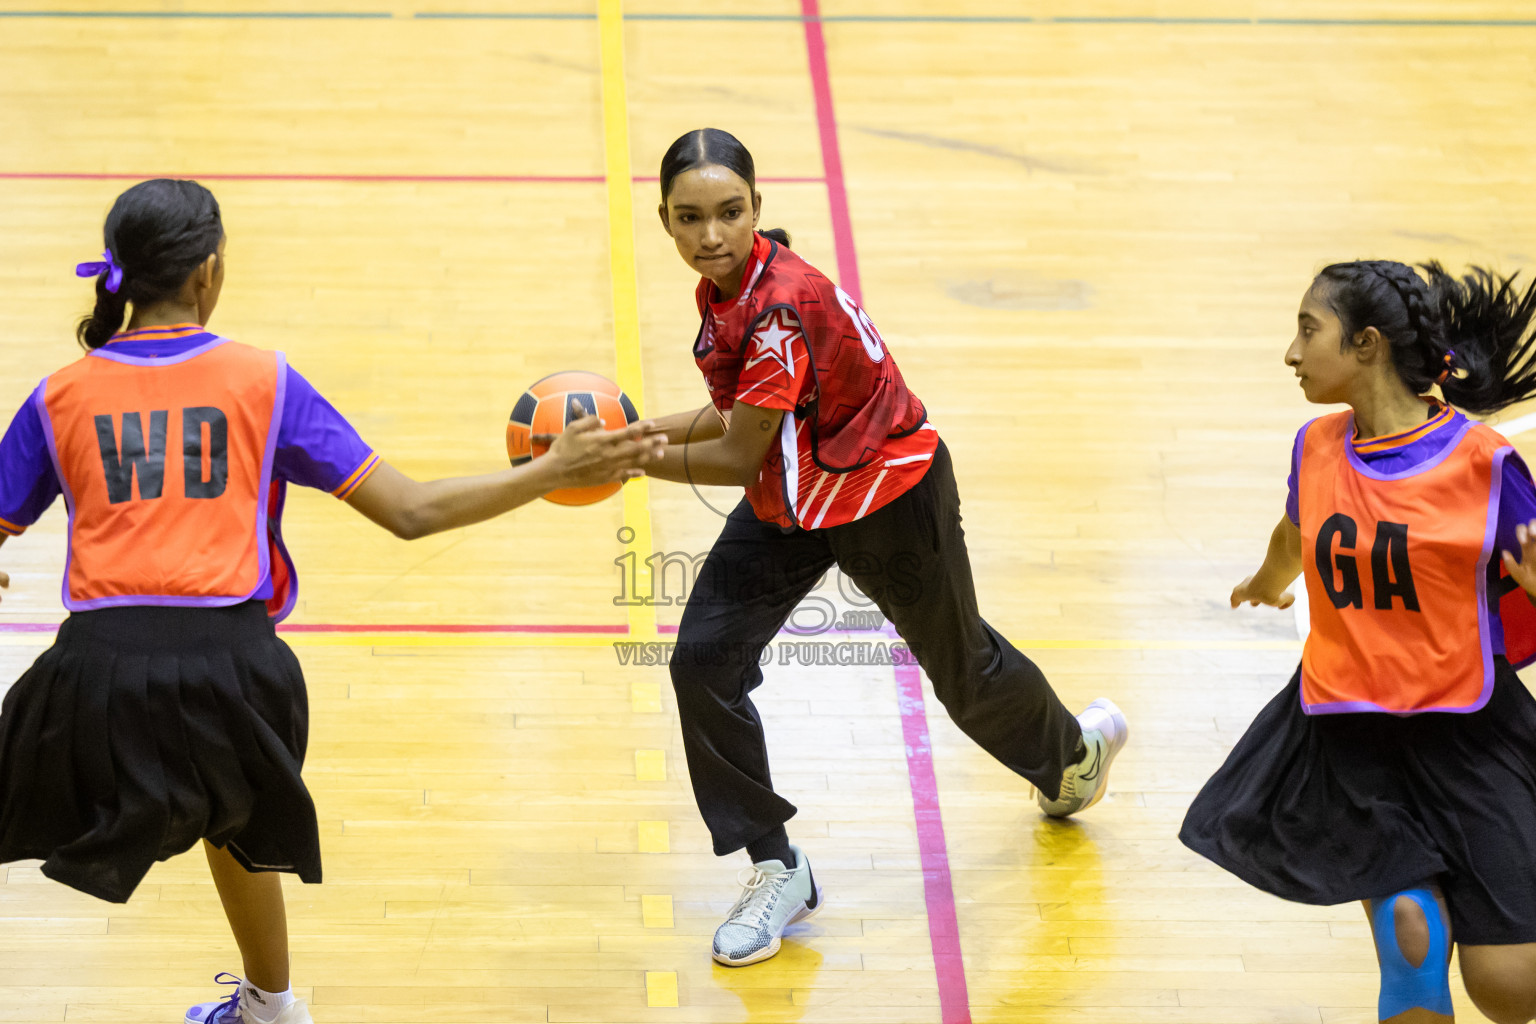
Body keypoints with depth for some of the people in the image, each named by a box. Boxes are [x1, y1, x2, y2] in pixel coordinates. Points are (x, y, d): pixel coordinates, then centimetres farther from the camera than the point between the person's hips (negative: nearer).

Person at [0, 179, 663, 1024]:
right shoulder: (262, 381, 6)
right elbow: (411, 512, 3)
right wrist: (555, 471, 13)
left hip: (98, 672, -2)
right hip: (231, 662, 2)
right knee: (232, 819, 33)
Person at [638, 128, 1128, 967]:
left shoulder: (783, 306, -35)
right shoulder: (726, 287, -8)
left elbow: (738, 458, -30)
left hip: (887, 495, -7)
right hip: (789, 504, 7)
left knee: (960, 664, 17)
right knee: (702, 663, -7)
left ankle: (1076, 750, 52)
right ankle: (776, 870, 8)